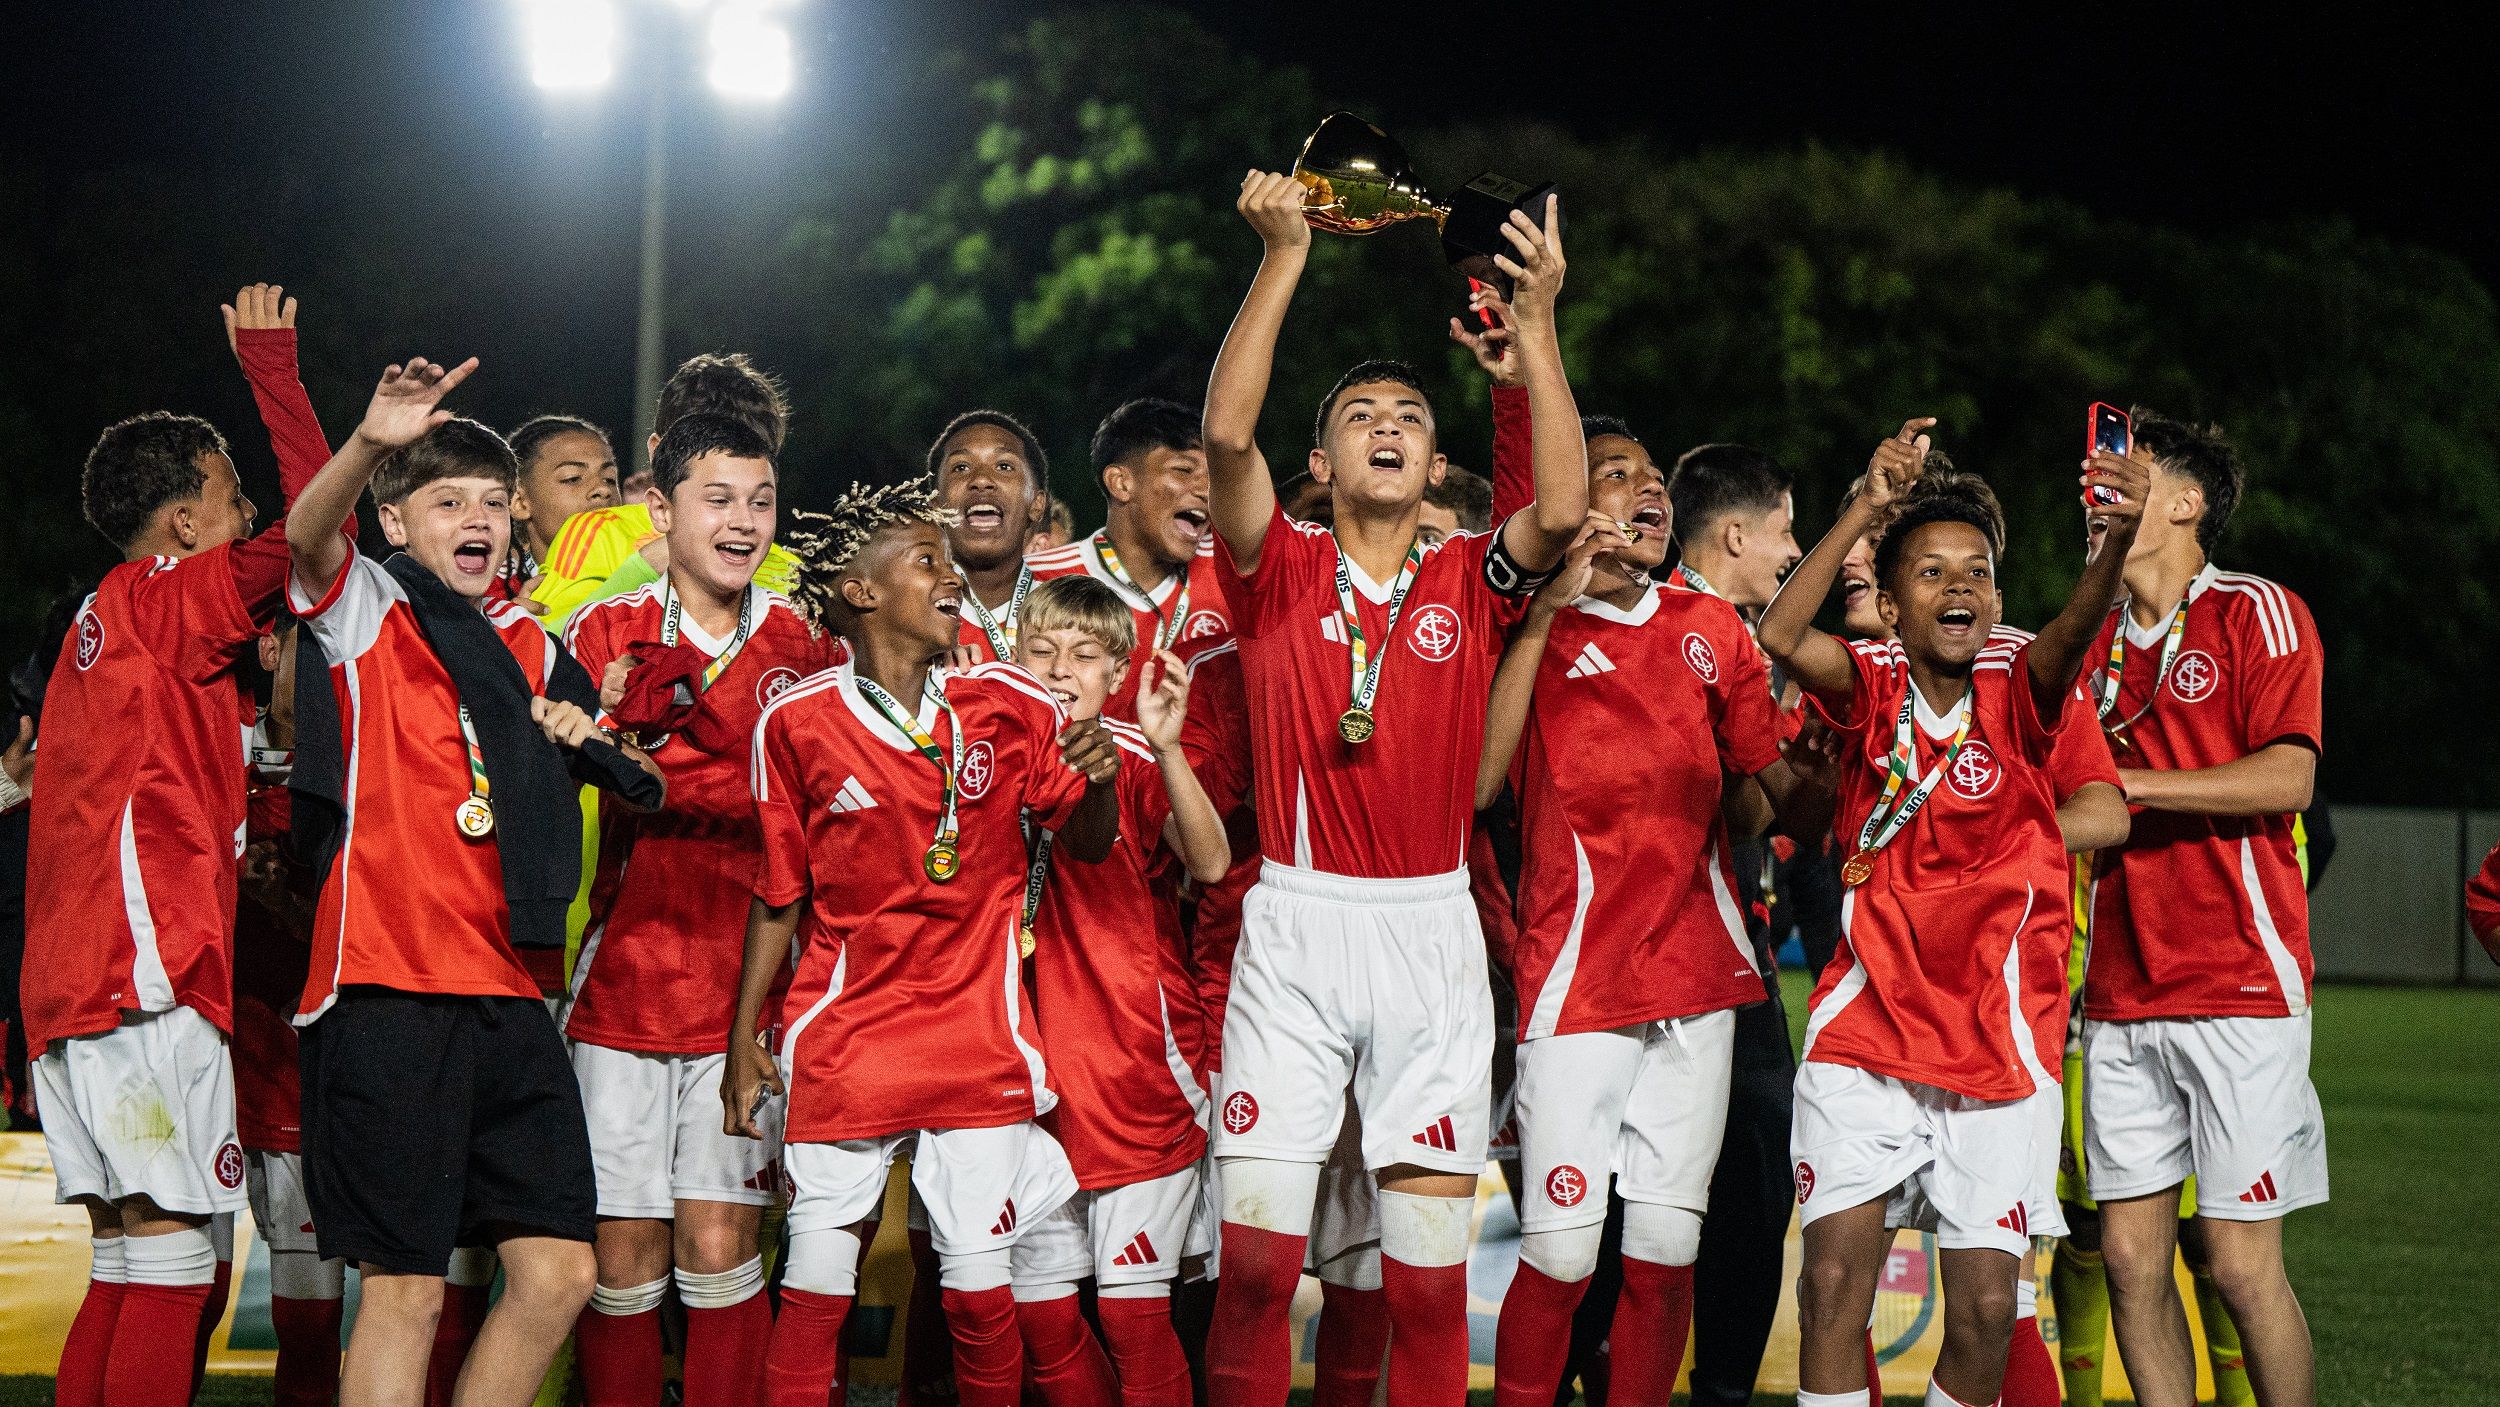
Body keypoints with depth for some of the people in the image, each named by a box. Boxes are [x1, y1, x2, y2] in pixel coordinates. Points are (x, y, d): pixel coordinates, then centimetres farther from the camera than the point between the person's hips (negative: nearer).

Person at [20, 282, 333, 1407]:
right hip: (148, 975, -9)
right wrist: (272, 363, -6)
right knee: (175, 1263, -10)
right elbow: (314, 524, -14)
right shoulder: (167, 597, -4)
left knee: (130, 1266, 10)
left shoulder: (102, 623, 23)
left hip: (73, 982, 9)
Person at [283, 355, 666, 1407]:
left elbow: (606, 768, 31)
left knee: (558, 1270, 3)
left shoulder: (528, 642, 17)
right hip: (387, 986, -6)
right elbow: (305, 538, -21)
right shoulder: (367, 609, 1)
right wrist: (369, 443, -41)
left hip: (506, 994, 6)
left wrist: (584, 736, 6)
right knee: (404, 1287, -6)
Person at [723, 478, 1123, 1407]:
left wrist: (1098, 780, -13)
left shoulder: (1010, 705, 2)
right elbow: (777, 896, 6)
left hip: (978, 1043, 1)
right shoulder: (796, 723, -2)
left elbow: (1085, 846, 9)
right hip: (840, 1047, -1)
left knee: (981, 1291, 0)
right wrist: (743, 1045, 5)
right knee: (815, 1288, -2)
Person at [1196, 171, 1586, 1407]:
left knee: (1429, 1258, 2)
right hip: (1295, 924, -1)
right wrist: (1283, 259, -15)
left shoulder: (1469, 585, 6)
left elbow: (1561, 511, -12)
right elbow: (1227, 432, -11)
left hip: (1431, 932, 1)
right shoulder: (1281, 574, 4)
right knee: (1257, 1246, -3)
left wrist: (1536, 320, -15)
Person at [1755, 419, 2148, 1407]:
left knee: (1985, 1308, -1)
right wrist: (1868, 507, -29)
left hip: (1998, 1047, 0)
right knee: (1833, 1279, -7)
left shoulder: (2014, 688, -3)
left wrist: (2117, 545, -46)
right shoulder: (1872, 684, -1)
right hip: (1864, 1038, 0)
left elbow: (2071, 637, -25)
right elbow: (1775, 637, -20)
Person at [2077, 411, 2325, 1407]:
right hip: (2122, 995, 6)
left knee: (2242, 1259, -6)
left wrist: (2124, 782, -15)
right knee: (2130, 1254, 2)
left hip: (2240, 987, -6)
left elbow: (2287, 776, -12)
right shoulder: (2096, 643, 18)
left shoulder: (2255, 613, 0)